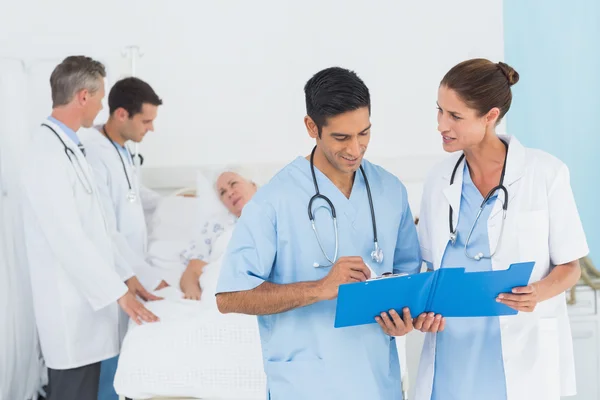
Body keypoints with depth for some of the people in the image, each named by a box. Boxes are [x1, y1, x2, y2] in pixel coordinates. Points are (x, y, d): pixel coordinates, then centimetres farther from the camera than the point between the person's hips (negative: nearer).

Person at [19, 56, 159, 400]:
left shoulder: (70, 147, 10)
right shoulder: (47, 154, -20)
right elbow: (67, 238, -24)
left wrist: (126, 273, 14)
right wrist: (118, 292, -18)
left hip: (89, 297, 9)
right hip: (71, 305, -9)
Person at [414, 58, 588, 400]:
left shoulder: (546, 173, -8)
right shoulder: (439, 180, 3)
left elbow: (570, 266, -2)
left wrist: (539, 292, -22)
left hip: (520, 357, -3)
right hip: (452, 353, 3)